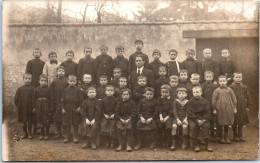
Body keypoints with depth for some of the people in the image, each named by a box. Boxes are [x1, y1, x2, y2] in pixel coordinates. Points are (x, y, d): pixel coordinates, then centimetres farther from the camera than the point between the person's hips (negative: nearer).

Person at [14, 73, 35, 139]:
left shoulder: (32, 89, -4)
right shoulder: (20, 89, 1)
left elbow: (33, 98, -6)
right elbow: (16, 98, 6)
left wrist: (33, 107, -11)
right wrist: (18, 105, 1)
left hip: (29, 108, -2)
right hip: (22, 108, 2)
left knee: (29, 121, 7)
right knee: (23, 122, 11)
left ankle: (29, 134, 18)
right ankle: (24, 133, 23)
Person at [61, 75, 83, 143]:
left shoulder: (78, 90, -1)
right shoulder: (66, 90, 4)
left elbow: (81, 100, 0)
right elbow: (62, 100, 5)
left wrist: (79, 107, -9)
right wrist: (63, 108, -1)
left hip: (75, 109, -1)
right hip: (67, 109, 2)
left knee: (75, 124, 6)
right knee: (66, 124, 6)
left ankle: (75, 137, 15)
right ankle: (67, 137, 16)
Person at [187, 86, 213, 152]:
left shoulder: (205, 101, 4)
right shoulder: (190, 102, -2)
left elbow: (208, 112, 3)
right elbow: (190, 113, -8)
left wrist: (204, 119, -14)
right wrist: (197, 120, -19)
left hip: (203, 118, 2)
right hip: (193, 118, -2)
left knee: (206, 125, -25)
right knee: (193, 126, -29)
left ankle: (207, 145, -11)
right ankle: (196, 145, -15)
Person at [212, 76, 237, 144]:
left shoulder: (229, 89, 4)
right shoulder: (217, 90, -3)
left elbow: (234, 99, 8)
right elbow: (214, 100, -1)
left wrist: (235, 108, 5)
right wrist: (214, 109, -3)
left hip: (228, 109, 2)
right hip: (220, 109, -2)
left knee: (227, 124, 10)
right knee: (220, 124, 5)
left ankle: (226, 137, 23)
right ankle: (221, 137, 18)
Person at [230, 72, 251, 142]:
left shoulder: (245, 87, 5)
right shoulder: (231, 87, -7)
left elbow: (248, 97, 10)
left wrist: (248, 106, 6)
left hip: (243, 108, 4)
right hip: (234, 108, -3)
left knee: (241, 123, 11)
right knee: (235, 123, 6)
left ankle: (240, 135, 24)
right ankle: (235, 135, 20)